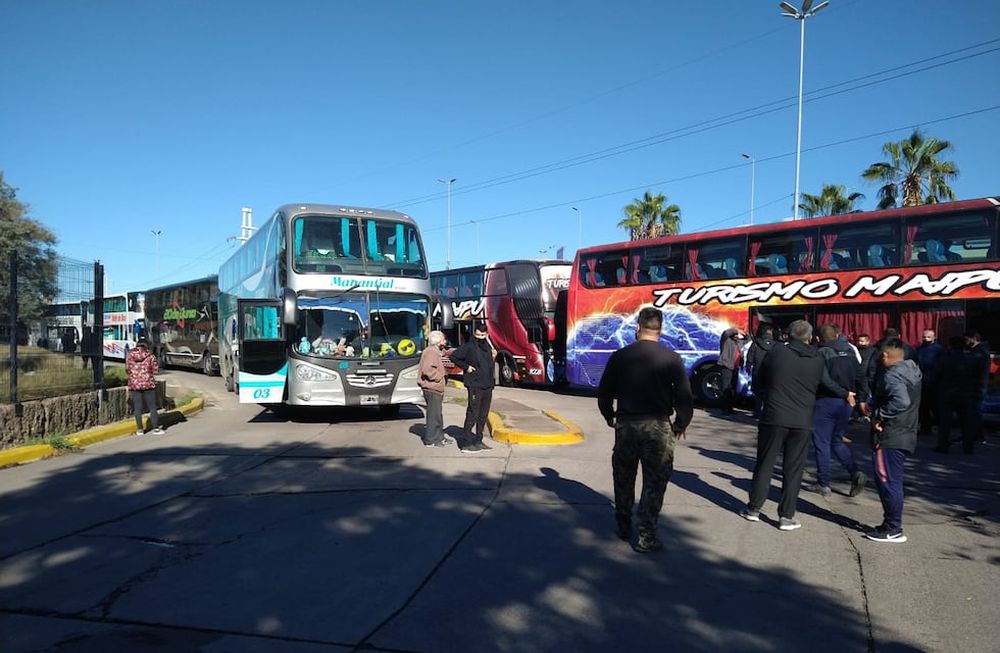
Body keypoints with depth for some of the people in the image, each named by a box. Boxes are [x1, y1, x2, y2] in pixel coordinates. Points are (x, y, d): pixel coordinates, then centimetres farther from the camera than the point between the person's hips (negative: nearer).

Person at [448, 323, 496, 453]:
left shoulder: (487, 347, 14)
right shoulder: (469, 347, -8)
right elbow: (453, 356, -6)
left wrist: (493, 357, 4)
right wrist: (466, 367, -9)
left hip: (487, 386, 7)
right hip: (475, 386, -7)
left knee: (483, 416, 13)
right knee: (472, 415, -6)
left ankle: (478, 441, 23)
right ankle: (466, 443, -1)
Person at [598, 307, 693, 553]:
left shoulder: (620, 356, -3)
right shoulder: (671, 359, -7)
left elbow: (604, 394, 3)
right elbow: (685, 398, -7)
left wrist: (610, 417, 20)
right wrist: (680, 426, 8)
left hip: (626, 424, 2)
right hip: (658, 426, -2)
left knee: (624, 479, 18)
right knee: (654, 482, 7)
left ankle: (623, 527, 32)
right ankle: (646, 537, 7)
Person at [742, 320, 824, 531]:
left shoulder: (776, 352, -4)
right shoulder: (818, 360, 2)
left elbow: (760, 378, 8)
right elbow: (818, 387, 12)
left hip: (774, 418, -1)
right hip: (802, 422, 1)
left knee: (765, 464, 10)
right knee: (793, 469, 7)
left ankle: (754, 508, 18)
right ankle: (786, 516, 9)